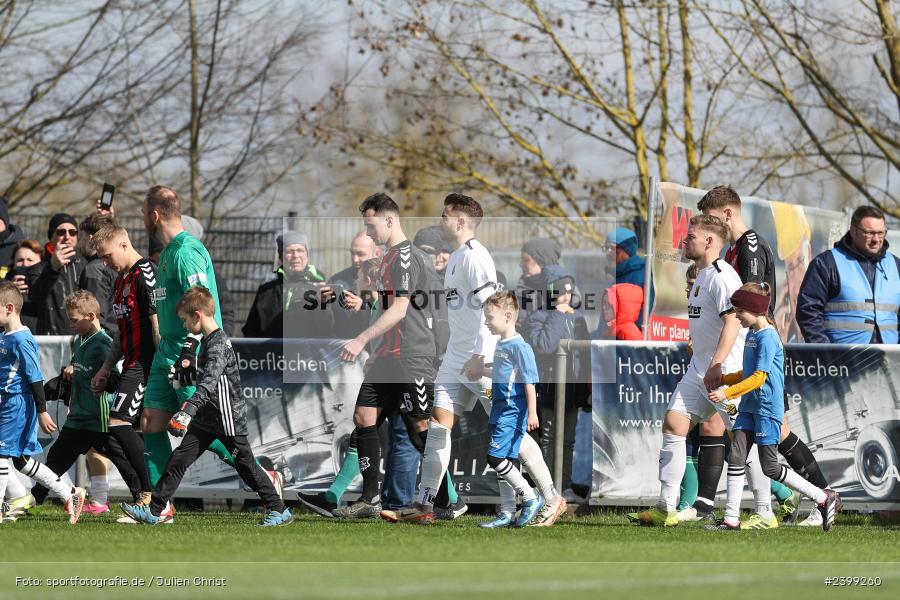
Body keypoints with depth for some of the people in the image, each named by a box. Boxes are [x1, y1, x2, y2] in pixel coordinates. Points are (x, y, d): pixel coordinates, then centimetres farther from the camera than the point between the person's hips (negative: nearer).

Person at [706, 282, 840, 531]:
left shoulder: (767, 337, -15)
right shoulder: (751, 335, 13)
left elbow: (759, 377, -21)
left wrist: (727, 392, -23)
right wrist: (721, 379, 15)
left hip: (768, 408, -9)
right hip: (749, 407, 9)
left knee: (770, 467, -4)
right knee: (736, 456, -1)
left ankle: (824, 498, 6)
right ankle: (731, 518, 0)